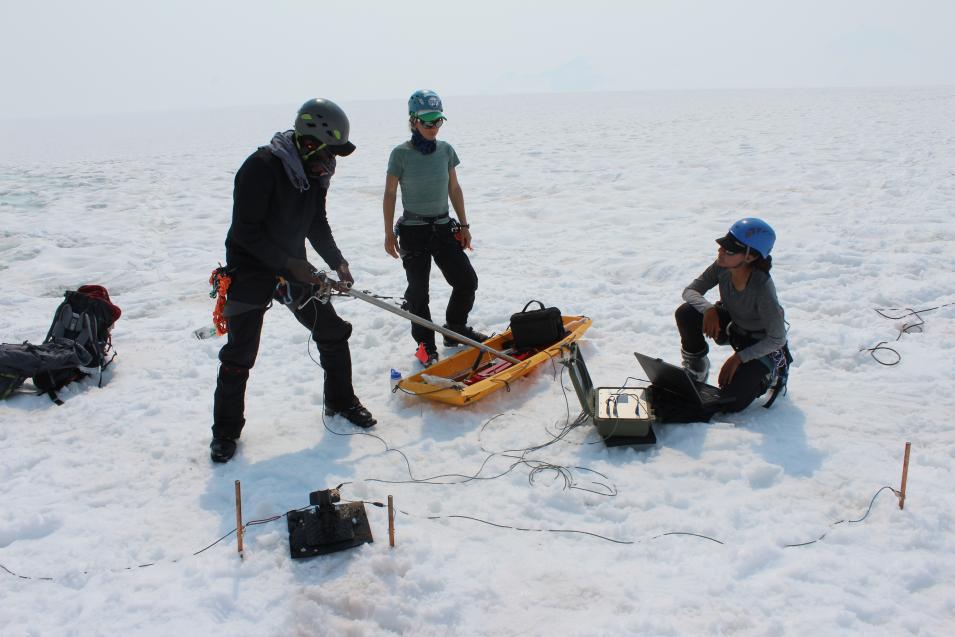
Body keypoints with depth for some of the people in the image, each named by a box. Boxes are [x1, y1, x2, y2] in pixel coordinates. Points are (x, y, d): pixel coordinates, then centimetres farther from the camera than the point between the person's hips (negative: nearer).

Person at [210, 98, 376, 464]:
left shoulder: (315, 171, -1)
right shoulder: (261, 167, -25)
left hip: (294, 266, 7)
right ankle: (226, 430, 15)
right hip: (250, 270, -7)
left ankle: (340, 401, 28)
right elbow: (246, 232, -24)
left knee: (333, 333, 8)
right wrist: (291, 265, -25)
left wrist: (336, 261, -1)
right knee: (240, 354, -3)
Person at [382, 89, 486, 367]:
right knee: (418, 291, 1)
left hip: (444, 228, 5)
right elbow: (390, 194, -4)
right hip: (413, 231, -4)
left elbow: (454, 189, 10)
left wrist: (463, 224, 10)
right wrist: (389, 234, -5)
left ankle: (455, 329, 27)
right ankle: (425, 345, 17)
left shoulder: (446, 150, 3)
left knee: (467, 281, 5)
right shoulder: (401, 154, -9)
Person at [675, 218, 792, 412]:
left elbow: (777, 339, -25)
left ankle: (771, 370, 13)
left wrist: (739, 357, -25)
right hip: (733, 326, 5)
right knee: (685, 313, -22)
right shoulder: (722, 267, -20)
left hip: (761, 344, -5)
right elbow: (690, 291, -9)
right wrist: (708, 308, -29)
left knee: (729, 404, -14)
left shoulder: (762, 287, -35)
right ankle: (696, 367, 3)